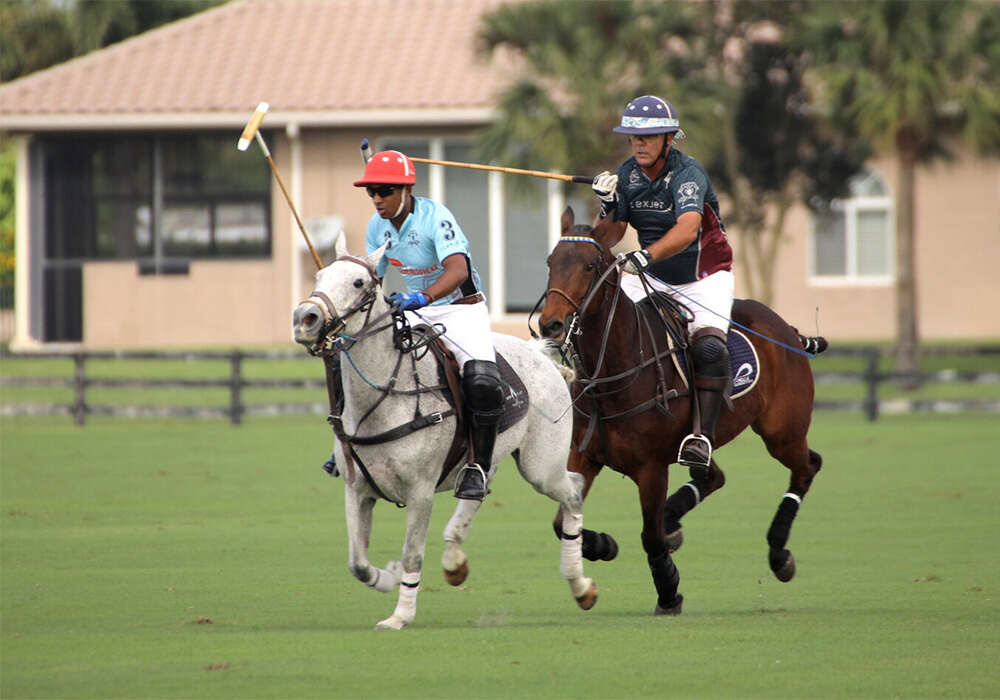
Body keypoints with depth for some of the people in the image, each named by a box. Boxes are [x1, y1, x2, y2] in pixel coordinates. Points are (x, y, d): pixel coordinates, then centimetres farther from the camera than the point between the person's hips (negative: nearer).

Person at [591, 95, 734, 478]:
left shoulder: (688, 173, -22)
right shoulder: (628, 174, -2)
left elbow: (687, 229, -41)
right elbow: (611, 236, 2)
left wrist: (646, 255, -56)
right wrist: (607, 205, -20)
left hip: (703, 277, -6)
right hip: (651, 278, 6)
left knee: (708, 346, -29)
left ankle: (703, 435, -29)